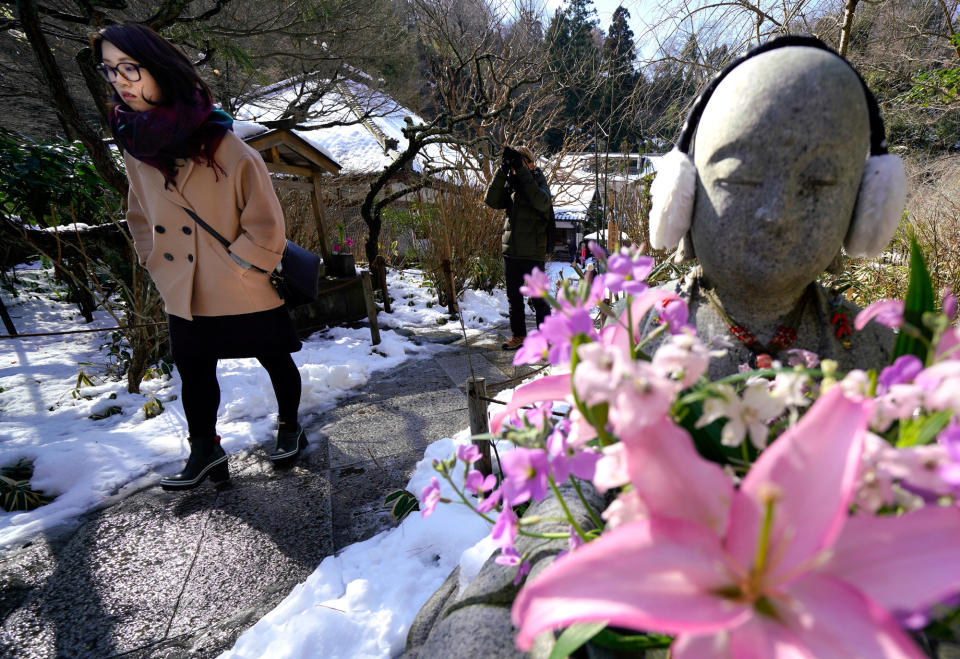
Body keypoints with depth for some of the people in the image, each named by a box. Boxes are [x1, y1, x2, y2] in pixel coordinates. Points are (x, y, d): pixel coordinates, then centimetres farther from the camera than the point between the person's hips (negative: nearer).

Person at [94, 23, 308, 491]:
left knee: (275, 361, 12)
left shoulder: (224, 145, -17)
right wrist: (156, 262, 8)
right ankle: (204, 450, 33)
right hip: (184, 295, 5)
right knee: (193, 372, 14)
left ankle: (290, 427, 37)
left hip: (247, 292, -5)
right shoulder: (133, 145, 2)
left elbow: (265, 223, -14)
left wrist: (236, 267, -11)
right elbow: (140, 216, 16)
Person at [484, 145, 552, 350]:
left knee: (537, 298, -1)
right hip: (510, 251, 5)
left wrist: (522, 171, -24)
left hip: (532, 253, -5)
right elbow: (491, 201, -7)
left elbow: (541, 202, -25)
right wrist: (502, 170, -14)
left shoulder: (540, 184, -1)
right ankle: (518, 335, 26)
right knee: (514, 297, 13)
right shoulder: (510, 185, 11)